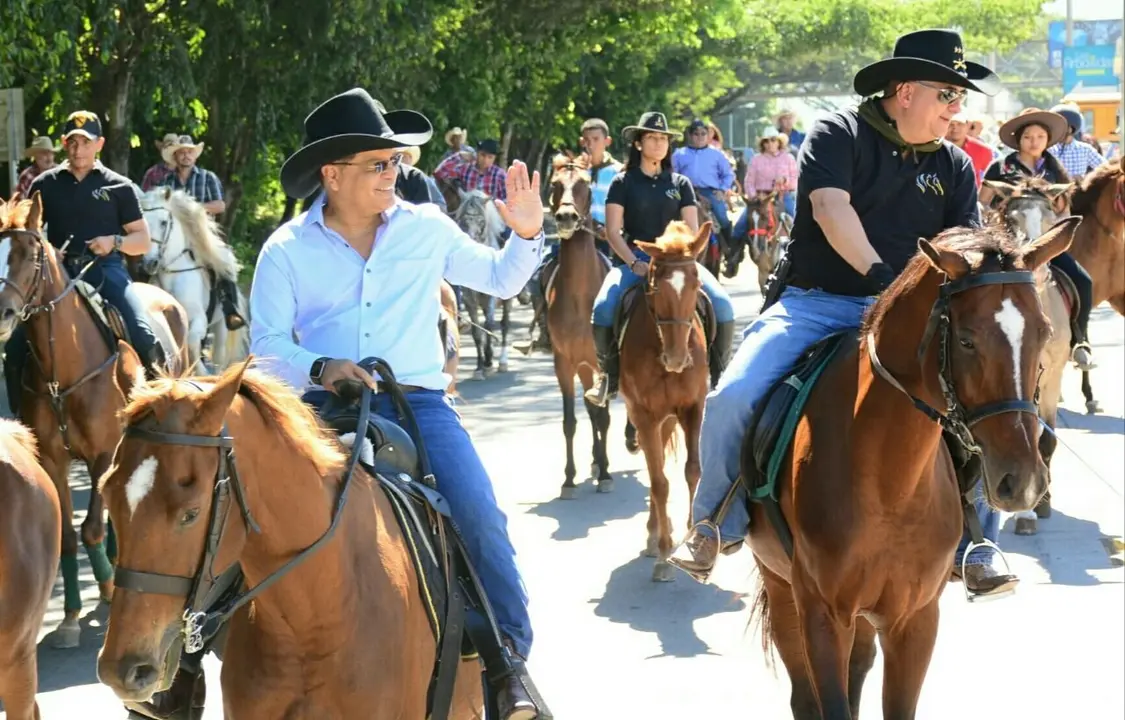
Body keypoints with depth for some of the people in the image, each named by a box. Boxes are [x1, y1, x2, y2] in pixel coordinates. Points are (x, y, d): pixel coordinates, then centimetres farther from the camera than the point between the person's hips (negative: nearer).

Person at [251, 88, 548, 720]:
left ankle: (510, 659, -6)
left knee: (480, 516, -22)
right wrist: (319, 367, -20)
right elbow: (267, 344, 0)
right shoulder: (287, 251, 5)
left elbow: (500, 280, 23)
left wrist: (528, 235, 3)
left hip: (419, 401, 0)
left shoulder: (427, 229, 10)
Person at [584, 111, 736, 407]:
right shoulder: (623, 183, 6)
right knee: (602, 310, -29)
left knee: (722, 305, -21)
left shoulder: (681, 184, 12)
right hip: (633, 259, -2)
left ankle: (720, 374, -3)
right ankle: (609, 376, -6)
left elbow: (692, 231, 9)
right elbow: (613, 231, -1)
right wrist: (635, 264, -15)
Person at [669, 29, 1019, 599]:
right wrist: (879, 273, -31)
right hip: (815, 303, -3)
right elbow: (831, 208, -17)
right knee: (732, 399, -23)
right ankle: (717, 524, 0)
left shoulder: (954, 166, 12)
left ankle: (974, 548, -7)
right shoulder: (838, 135, -2)